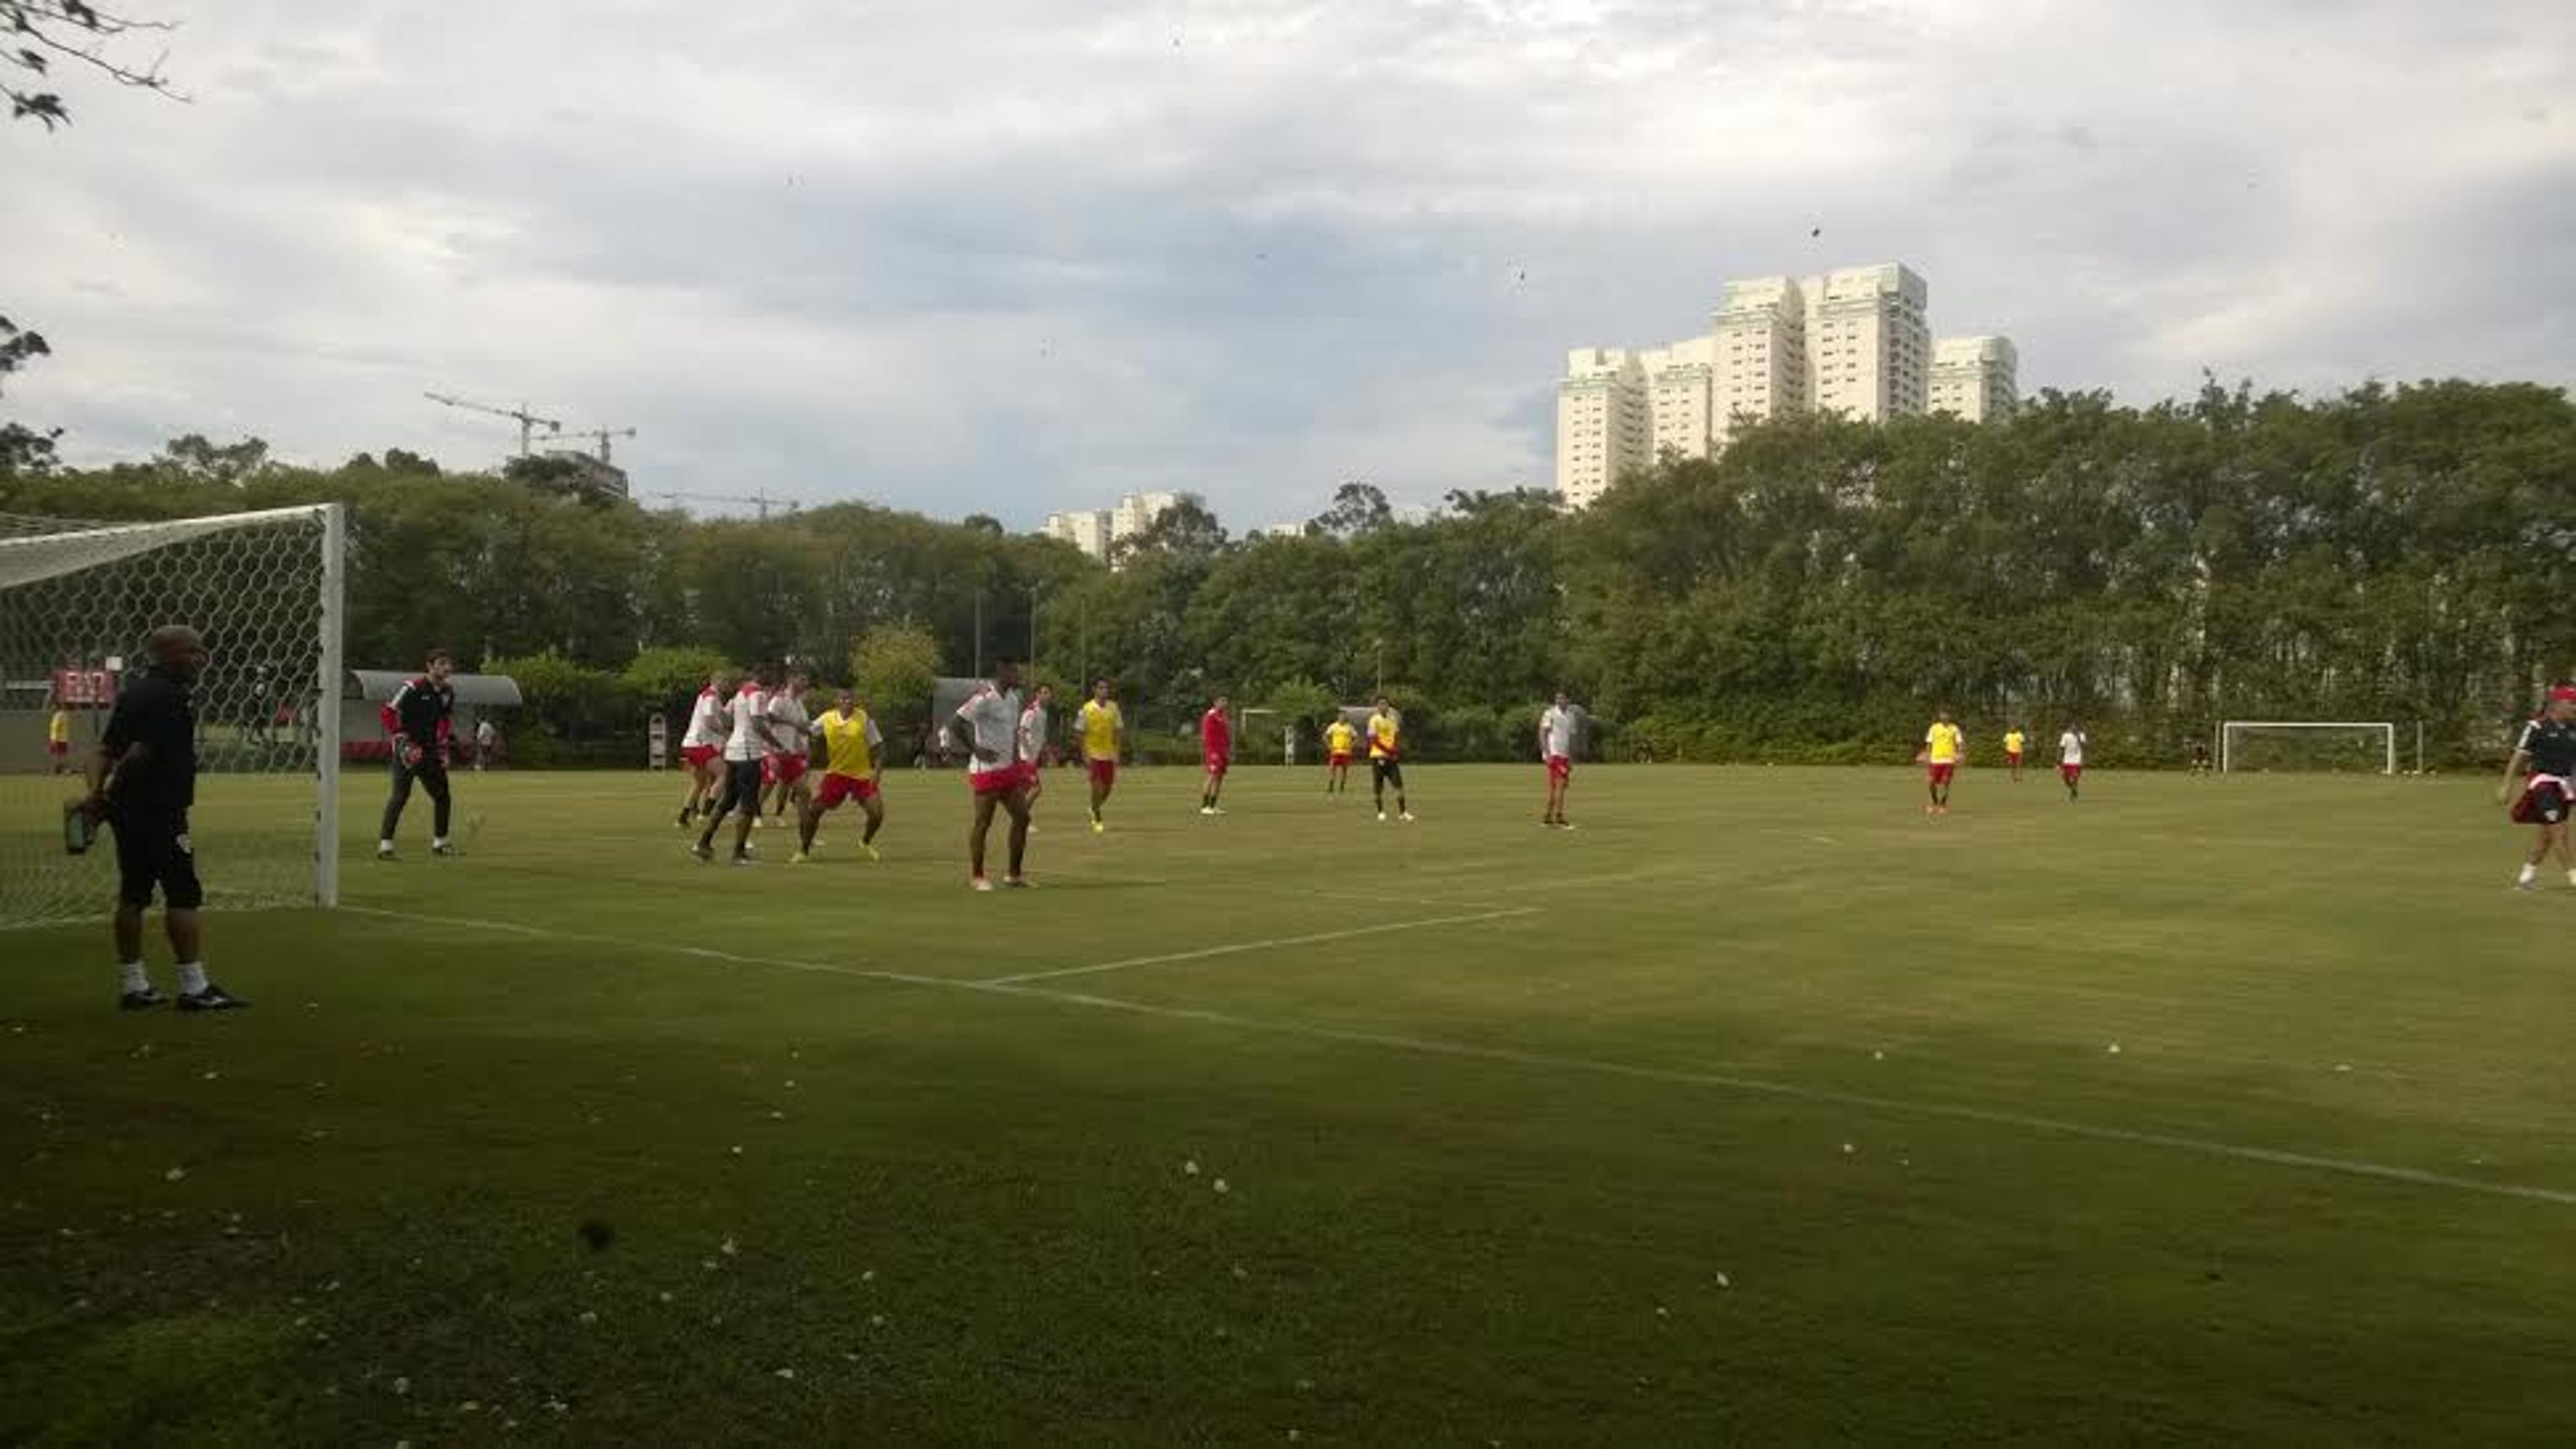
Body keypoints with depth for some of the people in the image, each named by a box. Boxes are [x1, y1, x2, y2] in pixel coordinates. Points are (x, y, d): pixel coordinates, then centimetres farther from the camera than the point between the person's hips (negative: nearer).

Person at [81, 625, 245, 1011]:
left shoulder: (133, 691, 15)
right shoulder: (174, 696, -15)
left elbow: (106, 751, 9)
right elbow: (141, 752, -21)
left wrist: (97, 793, -2)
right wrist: (105, 798, -11)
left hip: (126, 812, 10)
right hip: (159, 810, -10)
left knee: (133, 895, 12)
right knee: (183, 895, -5)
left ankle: (135, 986, 18)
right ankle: (194, 987, -4)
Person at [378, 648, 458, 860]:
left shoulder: (448, 692, 7)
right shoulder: (413, 687, -14)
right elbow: (389, 713, -15)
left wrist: (443, 746, 13)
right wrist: (403, 742, -18)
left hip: (430, 751, 7)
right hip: (408, 750, -7)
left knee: (442, 796, 9)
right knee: (401, 795, -15)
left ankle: (439, 843, 23)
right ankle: (385, 845, -12)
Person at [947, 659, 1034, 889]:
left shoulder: (1013, 698, 11)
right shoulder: (984, 699, -16)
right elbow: (954, 724, -20)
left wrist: (1016, 754, 14)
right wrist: (976, 750, -20)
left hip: (1009, 768, 8)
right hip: (987, 769, -8)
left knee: (1022, 817, 6)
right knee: (983, 823, -1)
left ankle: (1015, 875, 15)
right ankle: (977, 877, 11)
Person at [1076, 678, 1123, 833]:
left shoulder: (1113, 707, 1)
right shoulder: (1087, 709, -8)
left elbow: (1118, 731, 7)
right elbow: (1081, 734, -3)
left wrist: (1117, 753, 1)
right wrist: (1085, 756, -8)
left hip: (1109, 753, 4)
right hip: (1093, 753, -4)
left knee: (1108, 787, 7)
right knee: (1097, 787, -8)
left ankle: (1094, 810, 33)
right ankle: (1097, 820, 7)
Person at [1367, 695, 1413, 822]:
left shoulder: (1393, 719, 10)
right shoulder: (1374, 720, -7)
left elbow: (1397, 737, 15)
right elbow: (1374, 739, -13)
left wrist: (1398, 751, -4)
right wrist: (1388, 750, -18)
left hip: (1392, 757, 4)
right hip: (1378, 756, -4)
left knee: (1399, 785, -4)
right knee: (1378, 788, 1)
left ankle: (1403, 812, 0)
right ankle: (1381, 812, 16)